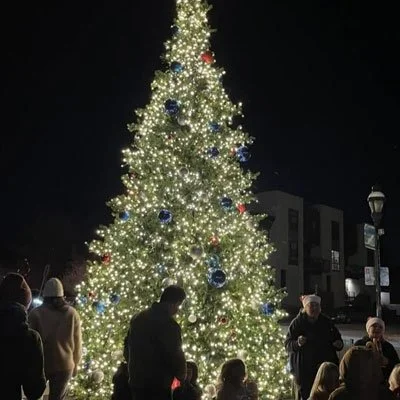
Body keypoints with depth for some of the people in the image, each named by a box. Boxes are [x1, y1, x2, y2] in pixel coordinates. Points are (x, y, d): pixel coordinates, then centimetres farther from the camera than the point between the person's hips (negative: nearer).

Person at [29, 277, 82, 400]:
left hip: (41, 364, -1)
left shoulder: (36, 313, -9)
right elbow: (77, 342, 1)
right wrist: (75, 364, 14)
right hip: (65, 365, 1)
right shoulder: (72, 313, -3)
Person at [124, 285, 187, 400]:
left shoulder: (137, 318, 10)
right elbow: (175, 355, -17)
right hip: (158, 386, -8)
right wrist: (182, 376, 3)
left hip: (136, 383, 8)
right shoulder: (168, 324, -18)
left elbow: (127, 348, 18)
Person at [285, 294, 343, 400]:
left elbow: (337, 338, 17)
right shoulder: (297, 323, -5)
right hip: (304, 370, -3)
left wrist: (339, 344, -6)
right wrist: (297, 343, -29)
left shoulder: (326, 322, 7)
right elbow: (288, 345, -8)